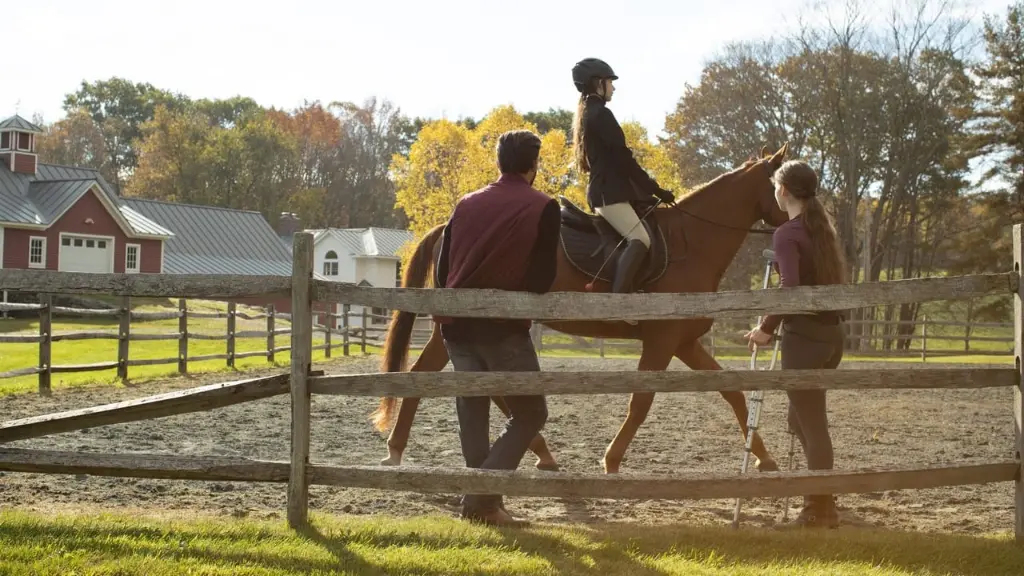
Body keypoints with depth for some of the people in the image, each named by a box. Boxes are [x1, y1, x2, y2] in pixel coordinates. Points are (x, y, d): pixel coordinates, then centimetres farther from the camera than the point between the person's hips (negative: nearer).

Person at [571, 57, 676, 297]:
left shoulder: (586, 114, 22)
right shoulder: (601, 114, -10)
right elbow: (624, 159, -14)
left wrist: (647, 190, 21)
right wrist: (655, 189, -7)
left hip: (602, 190, 11)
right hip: (610, 192, -11)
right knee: (640, 240, -26)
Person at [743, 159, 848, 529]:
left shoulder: (787, 234, -12)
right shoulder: (823, 228, 13)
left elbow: (791, 288, -25)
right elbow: (836, 279, 15)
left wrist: (767, 328, -14)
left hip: (804, 334, -8)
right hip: (831, 331, 8)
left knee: (812, 424, -1)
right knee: (802, 419, 20)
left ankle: (821, 512, 7)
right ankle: (820, 503, 26)